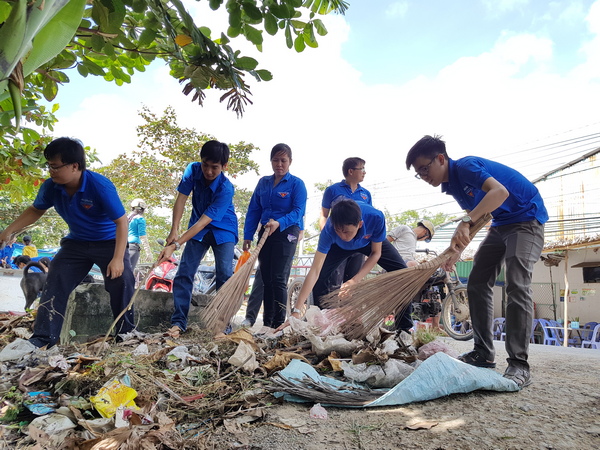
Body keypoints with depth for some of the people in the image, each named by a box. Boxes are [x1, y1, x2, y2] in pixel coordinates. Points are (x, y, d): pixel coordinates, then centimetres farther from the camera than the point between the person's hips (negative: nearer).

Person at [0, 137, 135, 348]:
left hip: (109, 242, -5)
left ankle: (126, 335, 9)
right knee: (55, 284, -2)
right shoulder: (51, 187, -13)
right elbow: (35, 211, 10)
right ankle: (42, 339, 6)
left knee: (121, 283, -7)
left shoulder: (100, 186, -30)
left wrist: (118, 258, -30)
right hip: (76, 243, 5)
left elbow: (121, 221, -26)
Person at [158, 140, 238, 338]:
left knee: (225, 275, -15)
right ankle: (178, 322, 2)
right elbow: (181, 198, -10)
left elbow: (203, 222, -33)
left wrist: (175, 245, -37)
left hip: (223, 231, -4)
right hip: (198, 229, 4)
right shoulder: (193, 169, -16)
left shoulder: (226, 189, -30)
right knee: (184, 273, -5)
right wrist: (174, 231, -19)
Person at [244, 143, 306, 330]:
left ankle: (279, 325, -2)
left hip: (286, 233, -5)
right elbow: (253, 210, 10)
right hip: (265, 234, 5)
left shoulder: (296, 184, -2)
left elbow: (298, 211, -12)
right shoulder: (263, 182, 12)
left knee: (278, 279, -10)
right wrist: (247, 236, 2)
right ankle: (267, 324, 16)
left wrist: (279, 223, -29)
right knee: (266, 280, 8)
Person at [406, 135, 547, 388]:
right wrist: (456, 252, 4)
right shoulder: (451, 185, 5)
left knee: (516, 286, -21)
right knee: (477, 284, 3)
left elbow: (500, 191, -38)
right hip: (500, 225, 9)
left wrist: (466, 222, -46)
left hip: (527, 218, -9)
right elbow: (475, 217, 13)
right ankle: (483, 353, 11)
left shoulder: (465, 166, -22)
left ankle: (519, 366, -17)